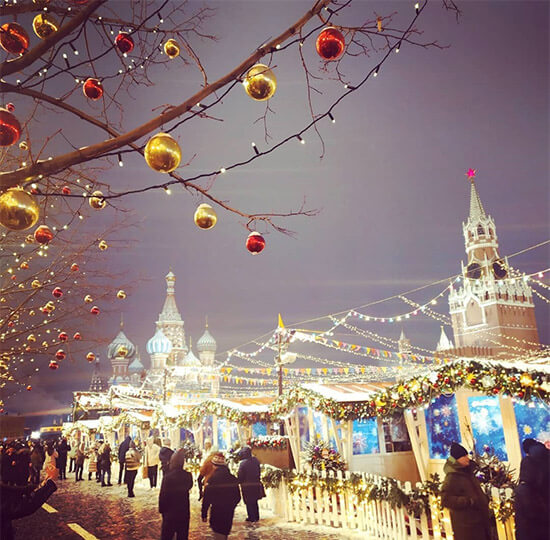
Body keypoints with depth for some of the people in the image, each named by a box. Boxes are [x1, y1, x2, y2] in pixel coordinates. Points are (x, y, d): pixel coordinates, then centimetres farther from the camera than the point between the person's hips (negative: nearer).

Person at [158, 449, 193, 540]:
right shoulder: (188, 476, -10)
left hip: (170, 512, -3)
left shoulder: (167, 477, -20)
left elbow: (162, 495, -14)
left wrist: (162, 509, 0)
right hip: (184, 512, 3)